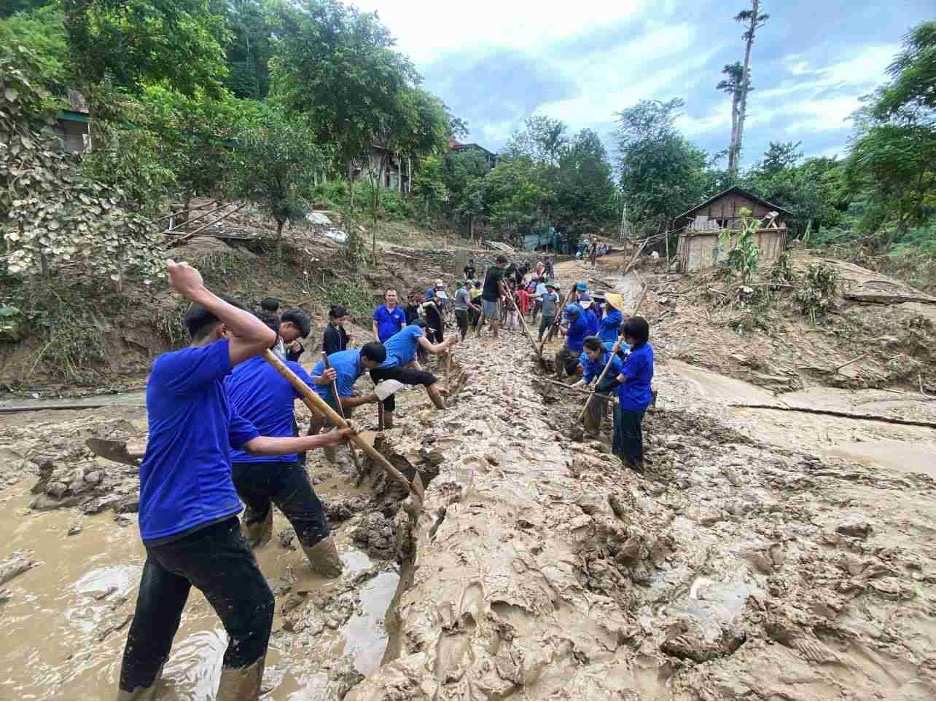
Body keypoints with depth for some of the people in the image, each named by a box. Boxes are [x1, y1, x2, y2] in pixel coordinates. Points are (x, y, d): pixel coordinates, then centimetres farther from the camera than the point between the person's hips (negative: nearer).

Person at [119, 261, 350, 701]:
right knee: (252, 614, 8)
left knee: (151, 630, 27)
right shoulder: (171, 368, -14)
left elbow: (256, 442, 15)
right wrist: (199, 293, -12)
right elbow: (263, 337, -26)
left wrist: (322, 440, 17)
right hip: (197, 524, -10)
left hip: (166, 525, 10)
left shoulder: (212, 391, 13)